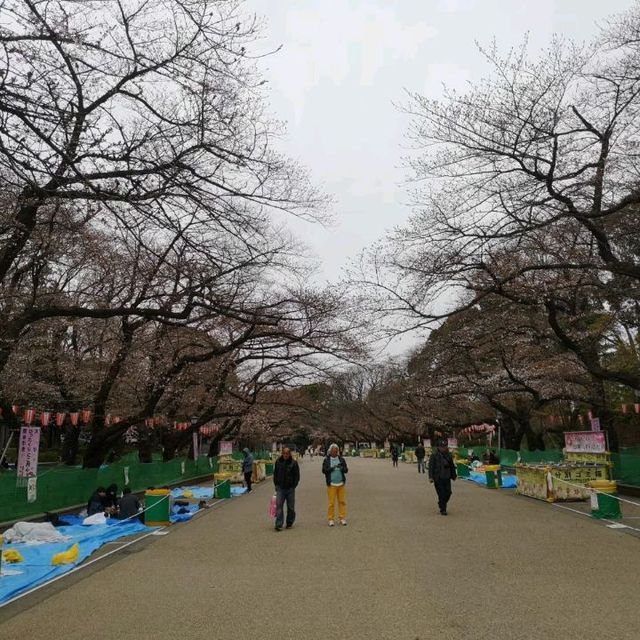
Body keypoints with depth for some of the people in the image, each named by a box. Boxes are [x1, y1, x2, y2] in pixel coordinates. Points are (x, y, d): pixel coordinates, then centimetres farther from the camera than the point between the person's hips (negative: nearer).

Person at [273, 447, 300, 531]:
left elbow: (297, 476, 2)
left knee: (291, 507, 8)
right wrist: (276, 485, 7)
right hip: (280, 488, 1)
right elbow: (275, 474, 14)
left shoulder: (293, 463, -2)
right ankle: (278, 525, -6)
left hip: (290, 489, -1)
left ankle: (289, 523, 23)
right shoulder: (278, 462, 4)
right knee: (279, 506, -7)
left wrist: (293, 486, -5)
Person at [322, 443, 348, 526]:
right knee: (331, 502, -2)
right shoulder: (326, 460, 3)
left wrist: (342, 468, -17)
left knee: (342, 501, 1)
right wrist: (332, 468, -16)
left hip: (341, 484, 2)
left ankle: (342, 518, 12)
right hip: (331, 484, -2)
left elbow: (346, 470, 5)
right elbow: (324, 470, -2)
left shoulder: (341, 459, 8)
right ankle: (331, 519, 8)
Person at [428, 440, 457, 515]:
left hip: (446, 478, 5)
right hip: (438, 478, -5)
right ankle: (442, 510, 6)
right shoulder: (434, 455, -7)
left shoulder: (448, 455, 10)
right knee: (441, 494, -5)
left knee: (448, 493, 4)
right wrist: (431, 477, -15)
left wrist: (453, 475, 22)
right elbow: (431, 466, -9)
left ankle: (442, 504, 30)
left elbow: (452, 466, 20)